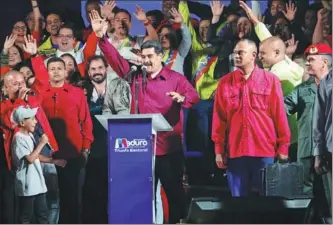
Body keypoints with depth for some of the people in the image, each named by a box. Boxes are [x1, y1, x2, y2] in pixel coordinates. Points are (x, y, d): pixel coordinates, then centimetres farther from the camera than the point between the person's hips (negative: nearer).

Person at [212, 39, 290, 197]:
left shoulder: (270, 80, 2)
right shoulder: (225, 82, 7)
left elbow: (279, 115, 1)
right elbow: (219, 118, 7)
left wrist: (283, 148, 0)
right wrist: (219, 150, 4)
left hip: (264, 151, -2)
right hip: (235, 151, 2)